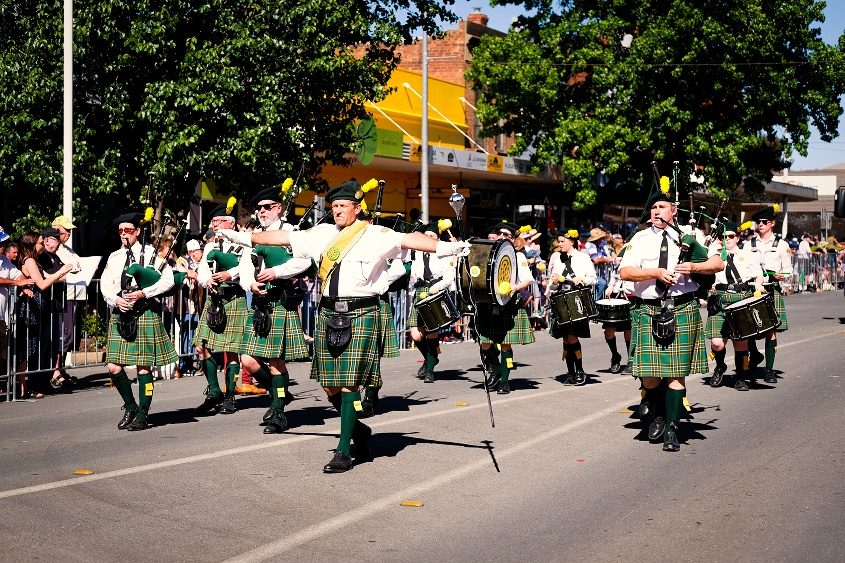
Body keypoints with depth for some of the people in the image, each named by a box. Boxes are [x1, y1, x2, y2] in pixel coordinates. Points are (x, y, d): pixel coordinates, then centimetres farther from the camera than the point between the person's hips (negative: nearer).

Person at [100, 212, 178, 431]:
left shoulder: (150, 253, 1)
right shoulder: (114, 257, 15)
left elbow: (168, 280, -7)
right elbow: (105, 284, 9)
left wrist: (143, 293, -15)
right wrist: (116, 300, -10)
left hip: (144, 315, -4)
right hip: (119, 315, 5)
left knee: (143, 365, -1)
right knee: (113, 366, -1)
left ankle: (143, 415, 8)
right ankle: (130, 407, 19)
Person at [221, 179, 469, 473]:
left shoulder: (375, 235, -2)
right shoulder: (323, 234, 14)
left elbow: (408, 239, -16)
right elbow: (284, 237, 19)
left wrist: (445, 247, -30)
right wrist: (244, 237, 21)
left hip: (360, 314, -5)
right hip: (328, 313, 6)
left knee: (349, 383, -8)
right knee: (329, 385, 7)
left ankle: (343, 451, 1)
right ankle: (359, 430, 31)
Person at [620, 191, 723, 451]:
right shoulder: (640, 239, 8)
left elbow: (718, 263, 4)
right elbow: (625, 272, -3)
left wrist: (693, 267, -14)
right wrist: (656, 273, -15)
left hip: (682, 310, 0)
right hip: (649, 310, 0)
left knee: (677, 372, 0)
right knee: (650, 376, -1)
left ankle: (671, 429, 8)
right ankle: (656, 414, 29)